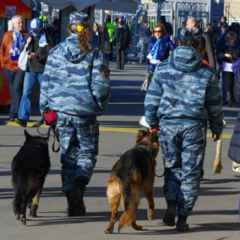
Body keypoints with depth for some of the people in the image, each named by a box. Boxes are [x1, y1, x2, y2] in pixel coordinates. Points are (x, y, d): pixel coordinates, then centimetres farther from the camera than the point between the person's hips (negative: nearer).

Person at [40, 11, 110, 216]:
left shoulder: (56, 53, 2)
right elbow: (100, 85, -7)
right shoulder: (94, 55, -6)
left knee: (68, 154, 12)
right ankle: (79, 182, -17)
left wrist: (45, 108, 11)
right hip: (86, 112, -3)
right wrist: (100, 105, 9)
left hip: (61, 110, 3)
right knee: (87, 152, 11)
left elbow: (46, 82, 3)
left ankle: (73, 202, 10)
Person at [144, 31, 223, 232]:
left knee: (172, 167, 17)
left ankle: (171, 204, -3)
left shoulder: (163, 69, 4)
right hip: (194, 125, -1)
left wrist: (152, 121, 19)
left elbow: (152, 99, 6)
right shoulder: (206, 73, 1)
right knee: (191, 172, 5)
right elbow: (215, 105, 7)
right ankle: (183, 217, 3)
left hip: (168, 124, 1)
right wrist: (217, 127, 20)